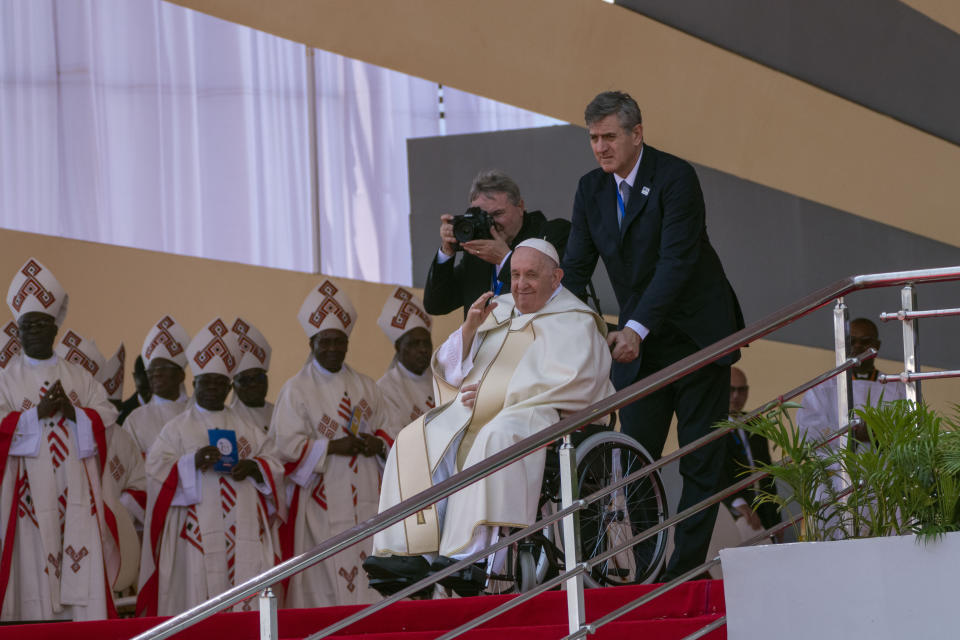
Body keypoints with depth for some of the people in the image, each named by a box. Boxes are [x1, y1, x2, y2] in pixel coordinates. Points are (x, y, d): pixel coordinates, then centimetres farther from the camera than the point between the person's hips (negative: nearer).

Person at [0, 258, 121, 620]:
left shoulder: (79, 378, 15)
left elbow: (107, 417, 6)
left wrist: (72, 412, -10)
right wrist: (37, 413, -14)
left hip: (75, 491, 2)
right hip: (31, 491, -2)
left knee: (84, 574, -4)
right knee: (34, 563, -7)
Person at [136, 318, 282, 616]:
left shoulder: (246, 430, 20)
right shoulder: (177, 429, 9)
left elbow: (274, 467, 15)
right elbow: (157, 470, -3)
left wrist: (253, 468, -6)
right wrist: (193, 462, -19)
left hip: (244, 531, 3)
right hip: (199, 532, -3)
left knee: (247, 595, -4)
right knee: (200, 596, -10)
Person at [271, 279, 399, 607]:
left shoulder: (364, 386, 16)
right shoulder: (296, 390, 0)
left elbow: (392, 428, 16)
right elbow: (286, 446, -8)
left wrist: (377, 444, -5)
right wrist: (331, 447, -17)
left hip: (365, 501, 5)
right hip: (321, 505, -5)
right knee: (324, 582, -8)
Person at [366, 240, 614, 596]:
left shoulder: (574, 321, 8)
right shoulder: (498, 310, 24)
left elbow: (574, 382, -10)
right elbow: (449, 370, 18)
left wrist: (499, 391, -12)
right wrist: (469, 329, -3)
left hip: (536, 413, -6)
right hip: (478, 417, 6)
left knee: (495, 438, -40)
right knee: (415, 443, -20)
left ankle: (471, 556, -49)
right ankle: (414, 554, -32)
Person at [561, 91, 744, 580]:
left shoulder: (675, 177, -17)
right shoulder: (591, 189, 2)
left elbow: (677, 261, -25)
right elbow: (576, 267, 2)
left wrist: (636, 328, -35)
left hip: (696, 334, -5)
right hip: (637, 341, 5)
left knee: (700, 459, -2)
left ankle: (686, 568, 1)